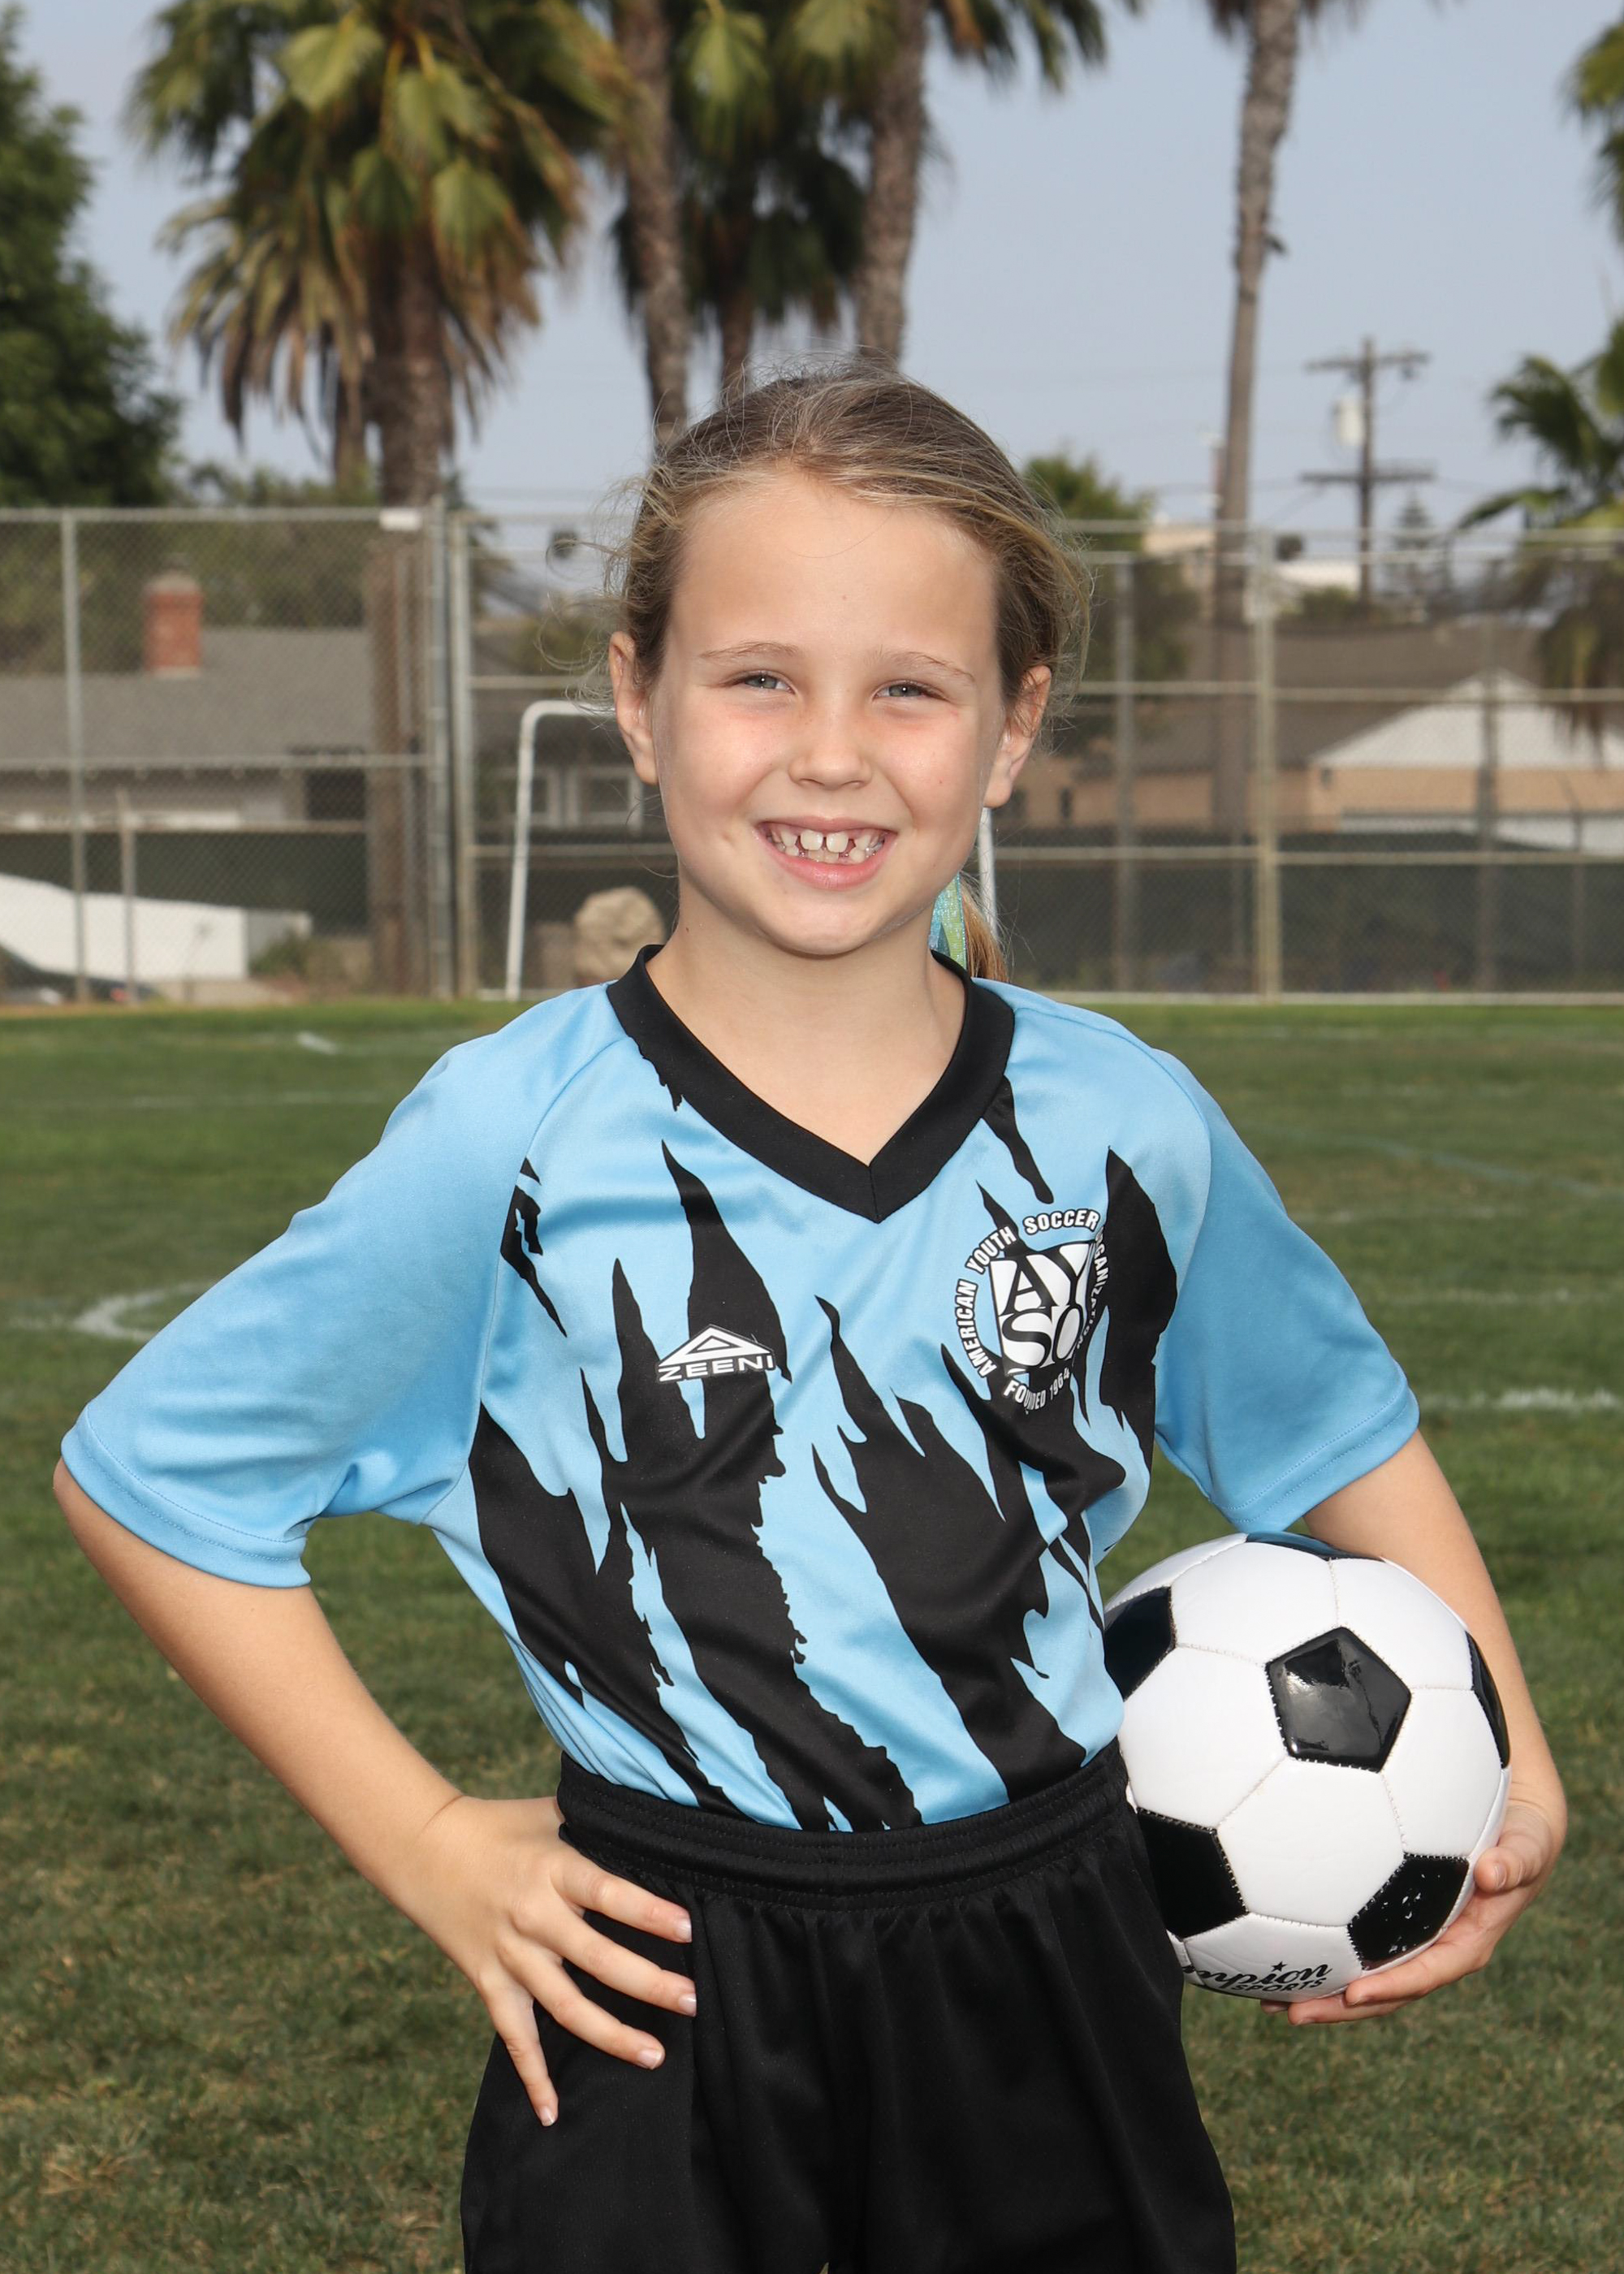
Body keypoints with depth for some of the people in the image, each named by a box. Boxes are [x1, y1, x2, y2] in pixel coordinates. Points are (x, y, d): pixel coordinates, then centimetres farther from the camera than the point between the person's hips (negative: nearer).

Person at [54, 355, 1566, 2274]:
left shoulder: (1126, 1127, -3)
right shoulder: (516, 1146, -12)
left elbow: (1335, 1430, 15)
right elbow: (147, 1472, -4)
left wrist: (1506, 1753, 4)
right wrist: (421, 1846, -6)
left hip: (1045, 1972, 3)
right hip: (660, 1990, -2)